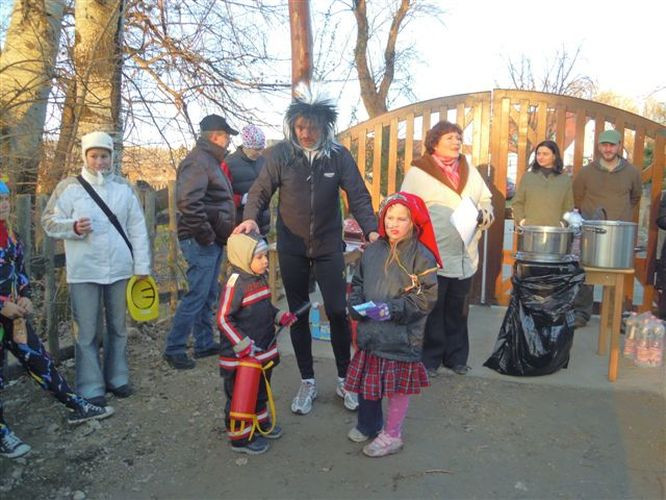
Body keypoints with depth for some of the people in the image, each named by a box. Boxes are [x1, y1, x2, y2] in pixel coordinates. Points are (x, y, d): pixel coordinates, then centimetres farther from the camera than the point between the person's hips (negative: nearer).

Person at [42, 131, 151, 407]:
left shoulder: (124, 187, 5)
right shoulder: (69, 187, -1)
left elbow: (138, 229, 5)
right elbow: (49, 222, 2)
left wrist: (142, 266, 2)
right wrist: (73, 227, -18)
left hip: (120, 269, 2)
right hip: (84, 271, -2)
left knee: (118, 327, 14)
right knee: (86, 331, 2)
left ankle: (117, 377, 29)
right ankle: (91, 388, 13)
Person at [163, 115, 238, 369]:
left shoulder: (211, 160, 18)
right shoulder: (198, 161, -15)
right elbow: (187, 201, -27)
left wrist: (218, 235, 15)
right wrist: (205, 234, -21)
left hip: (214, 241, 10)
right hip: (202, 242, -10)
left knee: (209, 295, 15)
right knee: (197, 295, -6)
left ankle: (205, 343, 26)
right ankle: (174, 348, 5)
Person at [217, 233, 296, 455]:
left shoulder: (260, 278, 4)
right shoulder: (236, 282, -22)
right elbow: (223, 319, -22)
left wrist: (280, 317, 2)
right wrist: (244, 346, -24)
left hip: (264, 350, 9)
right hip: (240, 356, -8)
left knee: (260, 390, 25)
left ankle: (260, 422, 46)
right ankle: (240, 437, 25)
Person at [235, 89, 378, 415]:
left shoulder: (339, 155, -5)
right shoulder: (280, 154, -6)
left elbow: (358, 196, -7)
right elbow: (260, 191, -3)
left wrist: (371, 229, -23)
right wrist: (250, 217, -23)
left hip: (328, 246, 0)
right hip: (291, 248, 1)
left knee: (337, 311, 1)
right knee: (298, 315, 10)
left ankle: (344, 379, 22)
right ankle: (307, 382, 26)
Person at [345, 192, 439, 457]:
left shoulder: (421, 256, -12)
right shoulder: (373, 251, 4)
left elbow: (426, 297, -14)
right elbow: (358, 284, 14)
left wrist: (392, 309, -23)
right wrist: (357, 305, -4)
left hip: (402, 336, -5)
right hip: (369, 331, 5)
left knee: (397, 386, 9)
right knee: (366, 380, 17)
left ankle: (392, 435, 29)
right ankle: (368, 424, 41)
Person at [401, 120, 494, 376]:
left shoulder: (470, 172, 12)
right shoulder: (418, 173, -5)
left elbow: (487, 203, 16)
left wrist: (482, 215, -8)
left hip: (465, 257, 5)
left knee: (458, 311, 16)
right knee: (432, 311, 5)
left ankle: (456, 357, 31)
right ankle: (429, 359, 21)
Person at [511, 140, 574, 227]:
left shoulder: (565, 180, 8)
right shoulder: (527, 177, 8)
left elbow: (568, 207, 10)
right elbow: (517, 203, 9)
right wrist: (521, 219, -3)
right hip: (529, 229, 0)